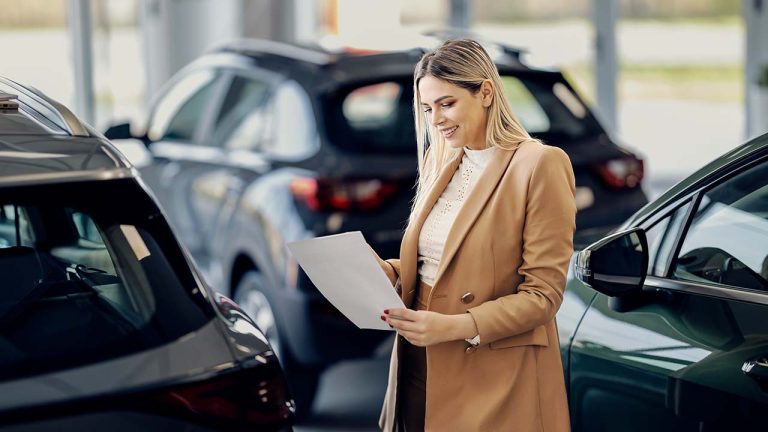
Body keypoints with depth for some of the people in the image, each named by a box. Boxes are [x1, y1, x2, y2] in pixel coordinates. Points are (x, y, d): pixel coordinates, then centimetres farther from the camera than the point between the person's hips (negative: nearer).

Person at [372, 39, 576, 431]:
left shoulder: (540, 164, -12)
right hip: (419, 368, 6)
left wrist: (454, 327, -24)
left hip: (493, 382, -6)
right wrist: (386, 272, -4)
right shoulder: (439, 162, 11)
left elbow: (543, 293, -14)